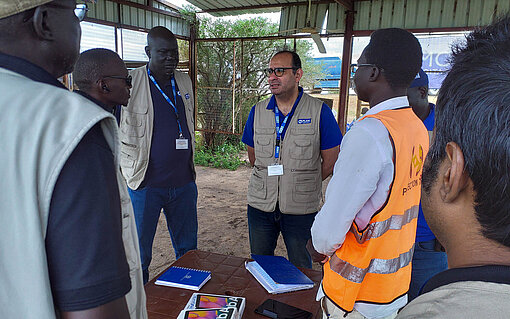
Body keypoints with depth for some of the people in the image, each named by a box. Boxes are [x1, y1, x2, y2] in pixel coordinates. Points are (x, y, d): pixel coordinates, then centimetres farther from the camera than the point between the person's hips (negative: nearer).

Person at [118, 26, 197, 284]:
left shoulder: (185, 82, 8)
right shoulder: (129, 83, -8)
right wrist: (132, 164, -6)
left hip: (183, 182, 5)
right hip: (145, 183, -4)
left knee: (188, 250, 17)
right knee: (138, 255, 7)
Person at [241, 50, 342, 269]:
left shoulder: (320, 112, -8)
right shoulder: (258, 111, 3)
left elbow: (330, 161, -4)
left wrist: (302, 183, 0)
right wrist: (270, 181, 6)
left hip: (301, 208, -3)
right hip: (260, 204, 3)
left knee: (300, 267, 13)